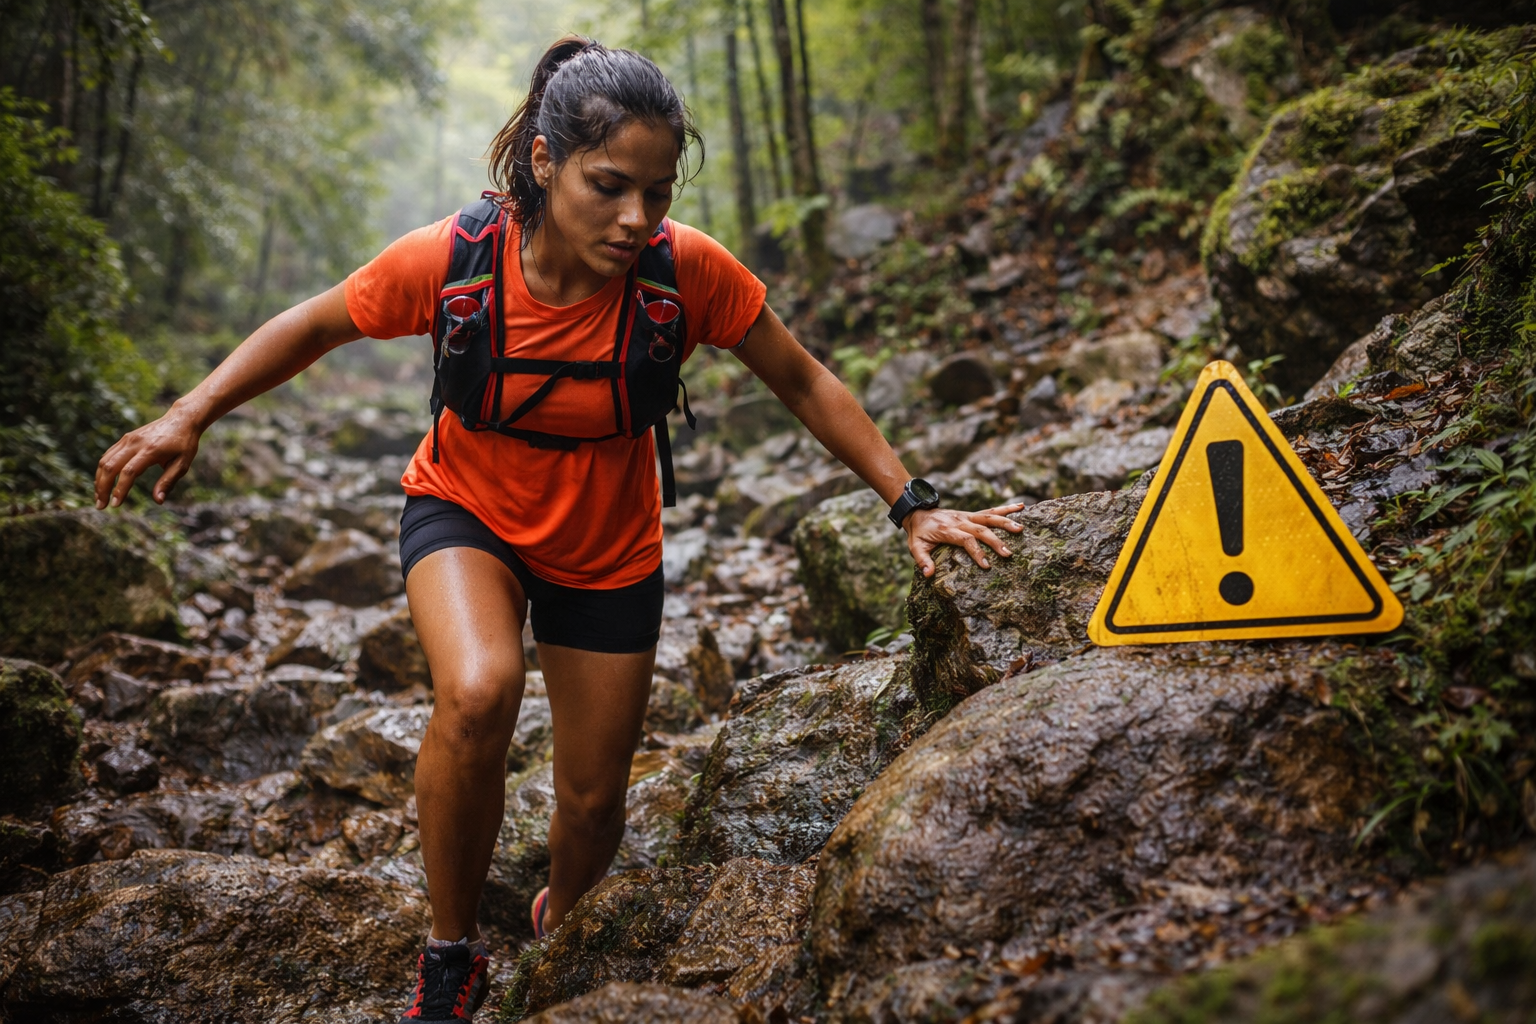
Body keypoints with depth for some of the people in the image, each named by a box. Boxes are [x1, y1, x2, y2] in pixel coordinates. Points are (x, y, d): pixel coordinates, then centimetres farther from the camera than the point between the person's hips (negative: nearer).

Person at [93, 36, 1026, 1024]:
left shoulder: (689, 270, -27)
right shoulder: (448, 259, -27)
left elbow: (806, 385, -12)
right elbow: (315, 325, -8)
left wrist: (913, 502, -14)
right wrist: (191, 415, -15)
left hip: (608, 546, 2)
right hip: (467, 508, -1)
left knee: (594, 802, 9)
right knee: (478, 694, -33)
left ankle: (560, 920, 48)